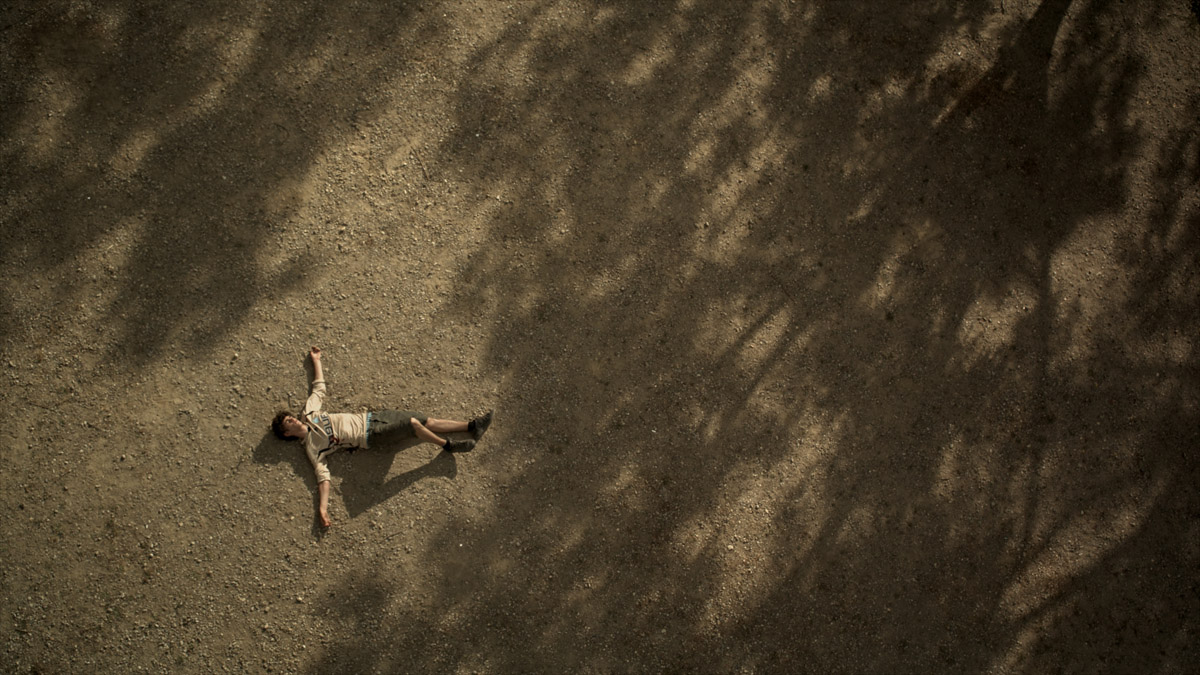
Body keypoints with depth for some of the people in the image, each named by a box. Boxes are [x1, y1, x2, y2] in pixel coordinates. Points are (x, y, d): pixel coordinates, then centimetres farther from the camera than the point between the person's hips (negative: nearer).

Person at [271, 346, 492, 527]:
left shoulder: (309, 413, 7)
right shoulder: (312, 447, -8)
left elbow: (319, 387, 18)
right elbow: (323, 475, -13)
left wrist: (315, 360, 18)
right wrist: (322, 508, -25)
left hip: (369, 417, 6)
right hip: (370, 435, -6)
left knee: (429, 422, -2)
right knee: (413, 424, -24)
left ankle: (471, 426, 5)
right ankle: (448, 445, -3)